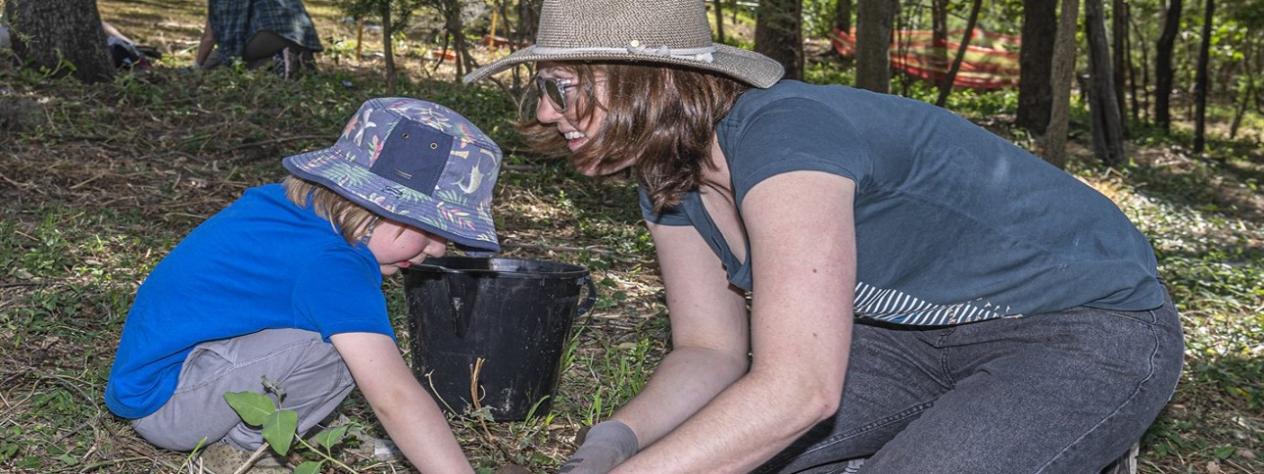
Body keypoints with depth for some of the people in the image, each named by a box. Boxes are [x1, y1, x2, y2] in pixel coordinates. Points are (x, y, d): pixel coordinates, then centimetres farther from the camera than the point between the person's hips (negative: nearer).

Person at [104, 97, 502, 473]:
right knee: (342, 350, -24)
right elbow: (395, 398, -37)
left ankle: (233, 428, 4)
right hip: (161, 403, -9)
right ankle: (242, 442, -3)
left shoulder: (281, 200, 0)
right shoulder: (331, 267, -28)